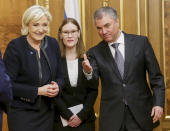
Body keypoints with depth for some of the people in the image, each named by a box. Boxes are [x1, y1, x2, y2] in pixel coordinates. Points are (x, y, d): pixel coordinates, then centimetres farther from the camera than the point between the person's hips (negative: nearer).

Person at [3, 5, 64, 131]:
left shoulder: (53, 44, 4)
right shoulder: (15, 46, -10)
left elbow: (59, 76, 11)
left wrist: (57, 86, -11)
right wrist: (38, 91, -19)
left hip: (48, 112, 5)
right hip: (22, 113, -4)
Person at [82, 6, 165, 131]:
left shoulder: (141, 42, 1)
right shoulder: (95, 52, 3)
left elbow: (156, 76, 2)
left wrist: (158, 103, -7)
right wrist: (88, 72, -27)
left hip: (140, 114, -1)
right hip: (111, 116, 1)